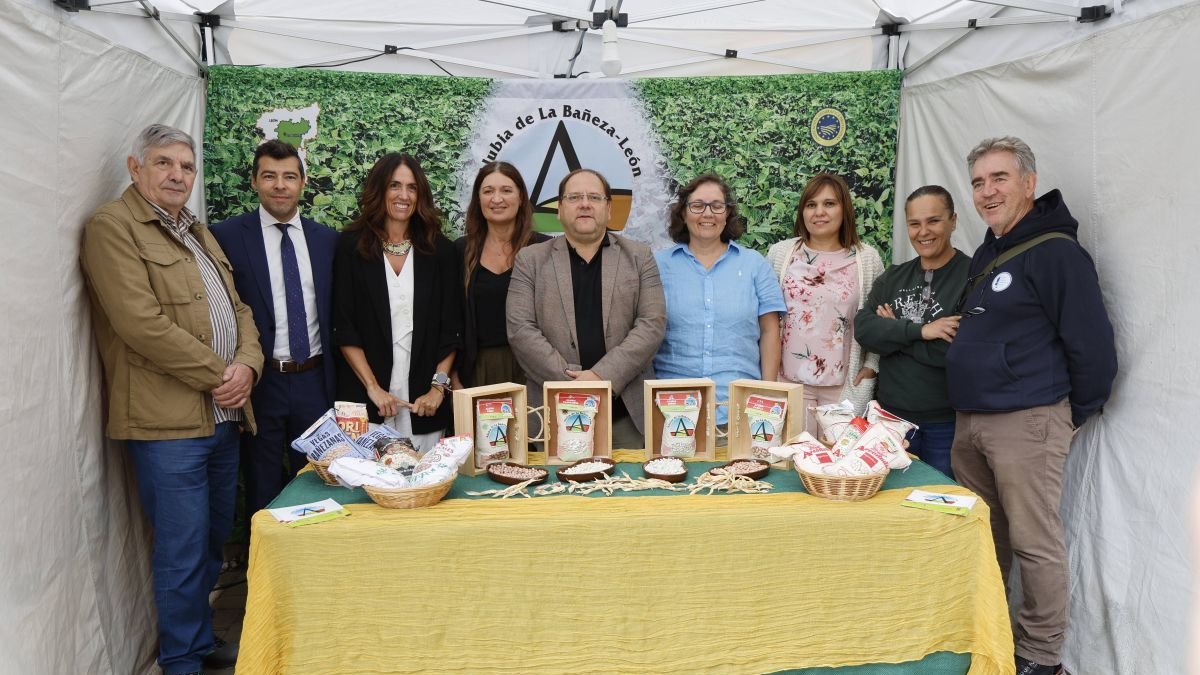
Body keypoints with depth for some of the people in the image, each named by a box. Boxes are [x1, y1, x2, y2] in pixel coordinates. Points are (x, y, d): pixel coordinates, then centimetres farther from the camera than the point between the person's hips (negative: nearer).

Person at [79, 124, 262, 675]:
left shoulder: (199, 231, 19)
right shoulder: (111, 226, -7)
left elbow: (236, 308, 16)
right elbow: (142, 325, -17)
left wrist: (247, 365, -4)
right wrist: (218, 373, -13)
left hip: (224, 417, 8)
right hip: (167, 422, -8)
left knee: (213, 542, 17)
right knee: (182, 551, 0)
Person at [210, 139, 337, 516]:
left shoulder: (326, 239, 6)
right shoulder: (226, 236, -4)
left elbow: (335, 310, 10)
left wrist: (335, 381, 4)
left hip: (315, 382, 3)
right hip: (259, 383, -3)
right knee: (262, 494, 11)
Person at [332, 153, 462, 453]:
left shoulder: (439, 249, 7)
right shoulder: (351, 246, 2)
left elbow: (451, 327, 5)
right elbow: (343, 327, -2)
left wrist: (438, 386, -4)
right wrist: (373, 387, -9)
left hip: (424, 398, 2)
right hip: (365, 397, -1)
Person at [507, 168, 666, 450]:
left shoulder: (639, 257, 8)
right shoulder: (530, 260, 7)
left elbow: (652, 323, -2)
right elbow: (521, 329, -2)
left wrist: (603, 377, -14)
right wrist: (571, 382, -12)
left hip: (628, 410, 1)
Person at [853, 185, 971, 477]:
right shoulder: (893, 277, 9)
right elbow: (863, 329, -5)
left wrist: (894, 332, -11)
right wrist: (919, 330, -18)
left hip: (946, 424, -4)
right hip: (890, 417, 5)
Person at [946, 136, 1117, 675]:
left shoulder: (1055, 252, -12)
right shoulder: (986, 254, 15)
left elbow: (1094, 347, -13)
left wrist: (1074, 414, -5)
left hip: (1026, 423, -8)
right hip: (969, 422, 8)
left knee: (1034, 543, 0)